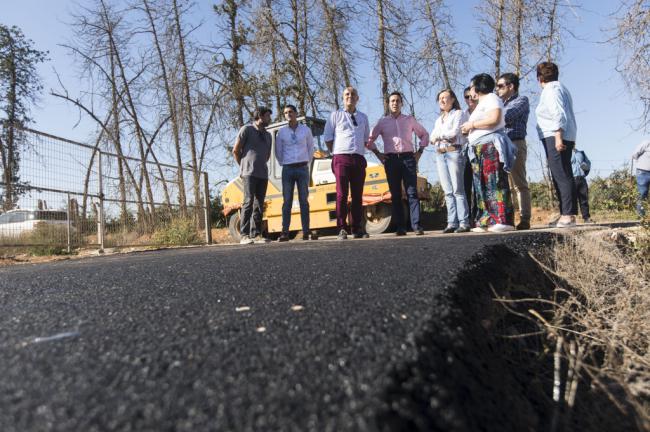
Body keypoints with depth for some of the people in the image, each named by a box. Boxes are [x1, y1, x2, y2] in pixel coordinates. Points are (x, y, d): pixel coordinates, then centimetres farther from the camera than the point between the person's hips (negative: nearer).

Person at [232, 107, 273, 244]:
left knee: (259, 205, 3)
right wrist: (244, 166, 10)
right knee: (248, 202, -12)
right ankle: (244, 235, -12)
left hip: (263, 174, 6)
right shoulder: (247, 129, 3)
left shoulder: (267, 135, 21)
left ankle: (256, 234, 5)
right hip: (249, 173, -6)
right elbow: (235, 151, 3)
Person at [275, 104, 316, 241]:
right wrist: (283, 164, 9)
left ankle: (306, 232, 1)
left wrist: (307, 163, 8)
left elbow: (310, 148, 13)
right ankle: (285, 233, -1)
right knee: (287, 201, -2)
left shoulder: (306, 129, 6)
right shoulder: (281, 131, 5)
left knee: (304, 200, 0)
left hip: (303, 168, 0)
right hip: (287, 169, 0)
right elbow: (278, 151, 13)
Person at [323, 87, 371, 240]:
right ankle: (342, 229, -4)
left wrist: (360, 151, 12)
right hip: (341, 159, -3)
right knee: (342, 195, -7)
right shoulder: (336, 115, 7)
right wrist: (336, 154, 5)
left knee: (357, 195, 3)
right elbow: (327, 138, 7)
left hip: (359, 159, 3)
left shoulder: (363, 117, 17)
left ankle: (357, 229, 7)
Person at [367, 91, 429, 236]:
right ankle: (400, 227, 2)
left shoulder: (410, 120, 14)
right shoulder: (382, 122, 12)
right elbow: (370, 139, 16)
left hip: (408, 158, 0)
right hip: (391, 160, 0)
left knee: (412, 192, -8)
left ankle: (416, 225, -11)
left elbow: (424, 134, 20)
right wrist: (378, 153, 5)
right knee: (395, 194, 0)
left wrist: (419, 152, 9)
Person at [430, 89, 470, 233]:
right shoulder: (439, 119, 25)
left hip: (454, 152, -6)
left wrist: (438, 136, 1)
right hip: (440, 155, 6)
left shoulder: (458, 113, 7)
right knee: (448, 192, 0)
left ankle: (464, 223, -11)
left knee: (458, 190, -11)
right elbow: (432, 138, 13)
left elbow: (454, 132, -9)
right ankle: (452, 223, -1)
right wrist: (446, 136, -5)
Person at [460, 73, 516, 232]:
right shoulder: (481, 103, 29)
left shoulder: (491, 98, 1)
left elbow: (494, 120, -16)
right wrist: (468, 129, 12)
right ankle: (487, 222, 2)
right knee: (482, 185, 3)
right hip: (480, 148, 10)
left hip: (491, 145, -10)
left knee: (495, 183, -16)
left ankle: (503, 221, -19)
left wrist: (472, 124, -9)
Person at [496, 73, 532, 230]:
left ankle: (525, 220, -9)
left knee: (519, 184, -9)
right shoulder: (502, 104, 27)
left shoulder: (522, 100, 4)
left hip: (515, 144, -7)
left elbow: (507, 117, -13)